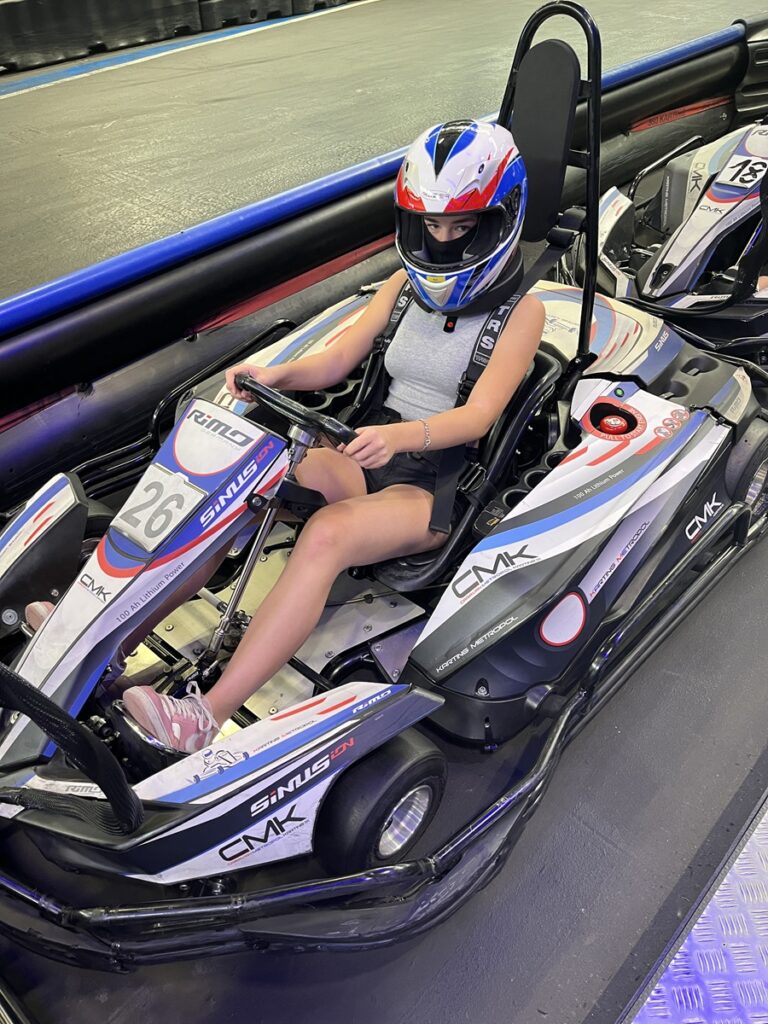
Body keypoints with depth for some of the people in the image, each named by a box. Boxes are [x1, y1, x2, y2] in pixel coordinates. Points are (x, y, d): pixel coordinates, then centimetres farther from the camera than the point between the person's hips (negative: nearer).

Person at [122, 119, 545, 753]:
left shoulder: (521, 310, -3)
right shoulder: (406, 284, 13)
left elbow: (478, 414, -16)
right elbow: (339, 358, 7)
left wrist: (400, 435, -35)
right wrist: (277, 374, -14)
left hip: (441, 485, -5)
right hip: (371, 453, 5)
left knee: (328, 533, -35)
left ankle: (207, 718, -38)